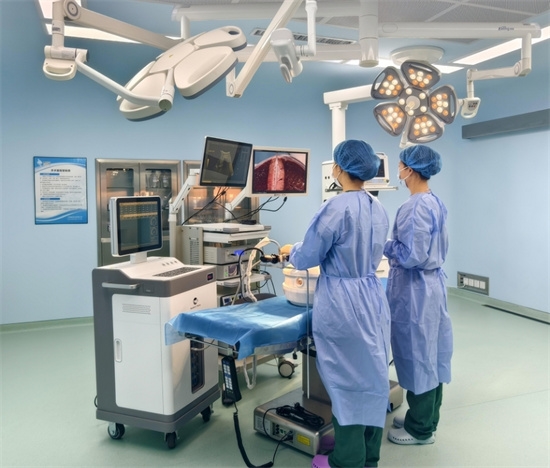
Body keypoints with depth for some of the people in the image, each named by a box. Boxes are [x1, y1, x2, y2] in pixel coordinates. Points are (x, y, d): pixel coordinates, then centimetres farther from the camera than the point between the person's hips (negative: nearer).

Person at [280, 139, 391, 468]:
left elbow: (308, 258, -11)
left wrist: (291, 251, 10)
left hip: (343, 303, -7)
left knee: (347, 380, 5)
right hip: (373, 298, 8)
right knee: (373, 377, 15)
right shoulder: (379, 209, 6)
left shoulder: (336, 207, -19)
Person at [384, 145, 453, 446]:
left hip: (415, 290, -10)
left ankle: (420, 429, 20)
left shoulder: (415, 207, -21)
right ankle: (426, 418, 33)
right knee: (430, 355, 18)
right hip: (432, 284, 10)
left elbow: (411, 255, -23)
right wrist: (396, 244, 14)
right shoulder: (436, 203, 8)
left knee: (417, 356, 4)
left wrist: (384, 244, -8)